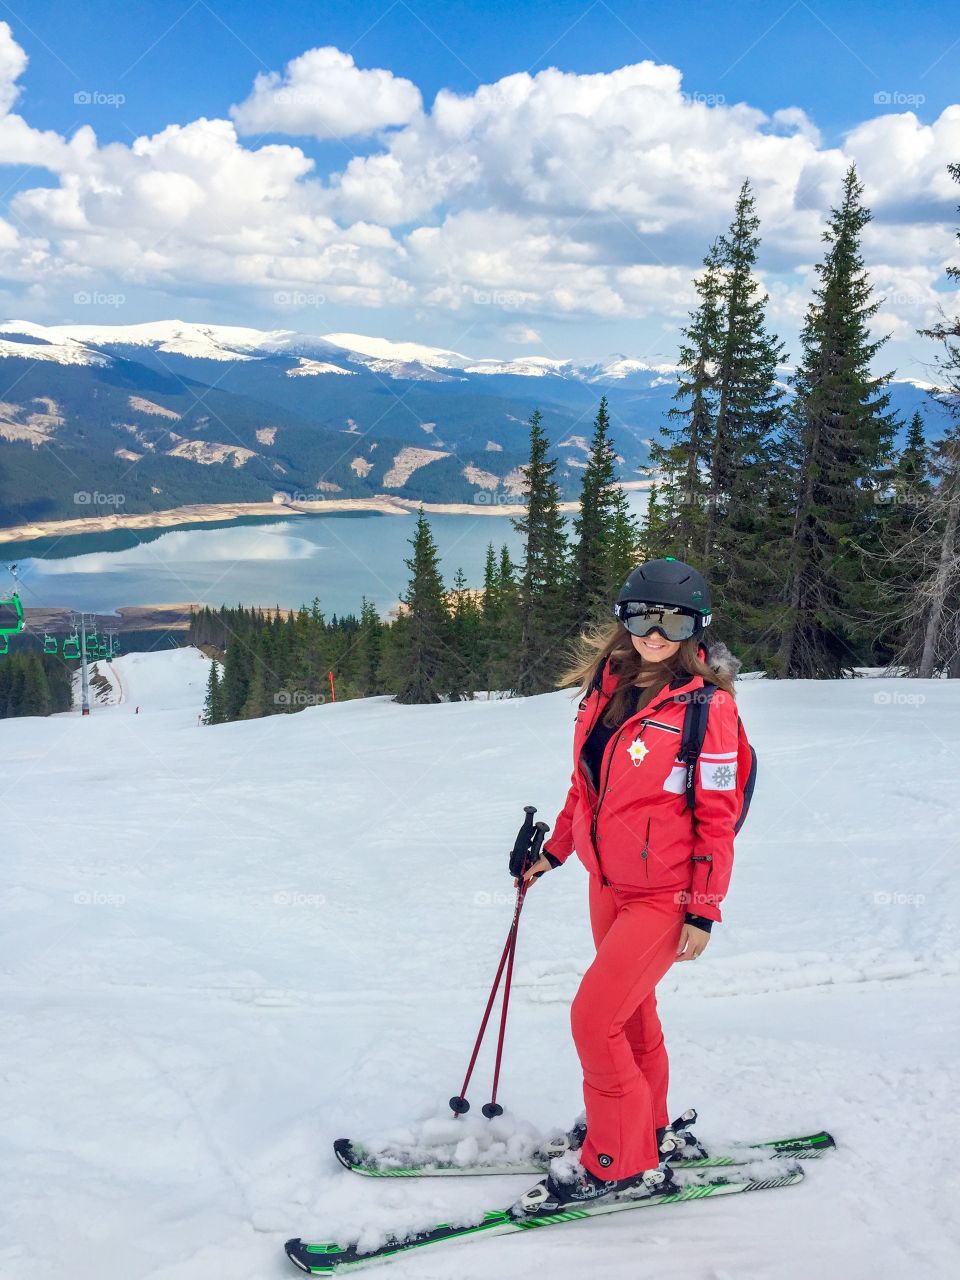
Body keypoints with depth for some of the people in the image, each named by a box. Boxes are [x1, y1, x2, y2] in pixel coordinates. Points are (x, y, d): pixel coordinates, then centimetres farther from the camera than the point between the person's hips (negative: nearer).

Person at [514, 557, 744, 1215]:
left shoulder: (708, 705, -17)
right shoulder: (608, 686, 2)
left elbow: (717, 815, -14)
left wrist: (705, 911, -13)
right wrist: (555, 850, 20)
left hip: (666, 895, -7)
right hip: (609, 883, 7)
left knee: (594, 1018, -8)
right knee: (631, 1011, 20)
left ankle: (617, 1162, 10)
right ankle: (647, 1127, 40)